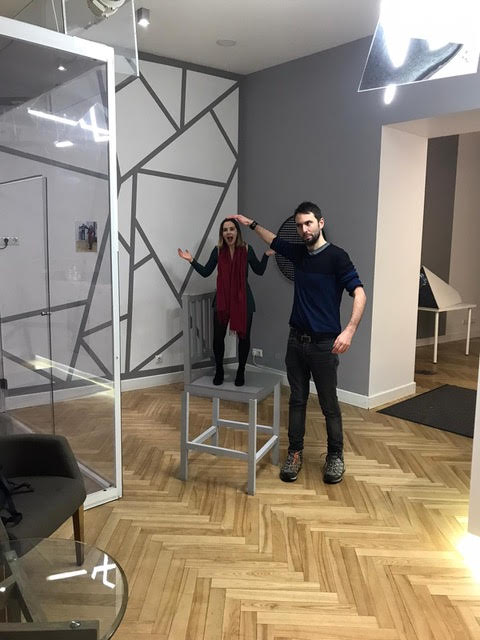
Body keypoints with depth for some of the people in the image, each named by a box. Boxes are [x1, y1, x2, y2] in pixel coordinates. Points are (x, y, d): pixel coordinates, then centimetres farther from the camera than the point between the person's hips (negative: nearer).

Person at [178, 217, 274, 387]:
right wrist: (192, 260, -5)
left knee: (244, 335, 7)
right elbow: (206, 272, 5)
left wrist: (266, 255, -8)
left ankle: (241, 372, 26)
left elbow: (259, 271, 5)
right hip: (222, 299, 1)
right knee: (218, 336, 1)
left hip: (243, 299, 0)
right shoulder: (218, 251, -1)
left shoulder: (246, 250, -3)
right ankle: (219, 371, 23)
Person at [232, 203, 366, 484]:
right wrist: (251, 223, 33)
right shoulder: (299, 252, 9)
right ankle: (295, 453, 23)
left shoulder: (337, 256, -11)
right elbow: (275, 241, 29)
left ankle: (335, 455, 22)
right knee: (297, 400, 11)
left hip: (324, 344, -6)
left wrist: (350, 329, -30)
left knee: (329, 404, 5)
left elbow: (359, 293, -18)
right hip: (296, 340, 6)